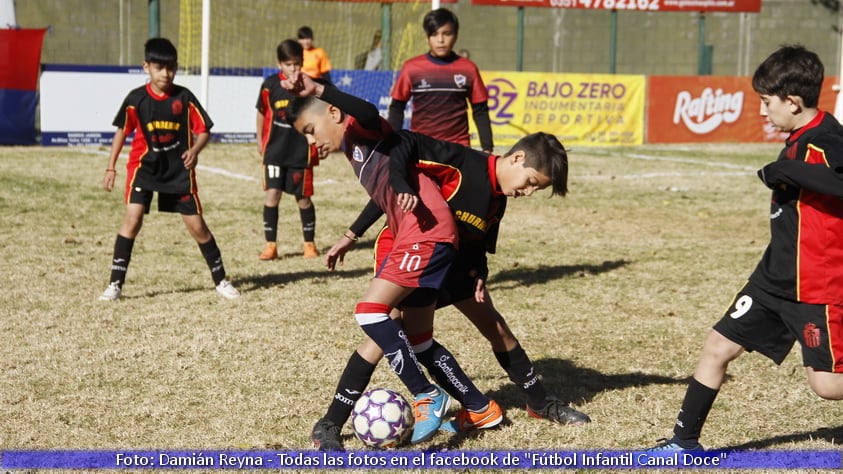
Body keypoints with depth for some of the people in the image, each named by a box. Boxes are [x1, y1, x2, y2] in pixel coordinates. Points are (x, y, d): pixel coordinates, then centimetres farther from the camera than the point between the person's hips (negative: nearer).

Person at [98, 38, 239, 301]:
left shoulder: (185, 98, -6)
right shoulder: (136, 99, -6)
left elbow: (204, 130, -1)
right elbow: (122, 131, 6)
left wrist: (195, 150, -21)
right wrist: (111, 167, 6)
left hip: (179, 170, 1)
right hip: (144, 167, 0)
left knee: (196, 225, 3)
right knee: (132, 218, -17)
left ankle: (220, 280, 19)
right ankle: (115, 283, -10)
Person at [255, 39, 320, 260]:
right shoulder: (270, 85, -2)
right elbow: (262, 112, 11)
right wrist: (260, 140, 16)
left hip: (301, 151, -1)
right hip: (275, 150, 1)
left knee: (303, 198, 6)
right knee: (272, 193, -7)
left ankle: (309, 243, 21)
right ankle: (270, 244, 0)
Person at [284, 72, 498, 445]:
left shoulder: (362, 130, -5)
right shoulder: (353, 148, 21)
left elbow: (369, 114, -31)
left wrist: (319, 90, -46)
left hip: (426, 231, -11)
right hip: (409, 236, 11)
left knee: (370, 310, -18)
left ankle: (428, 396, -10)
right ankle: (480, 406, 28)